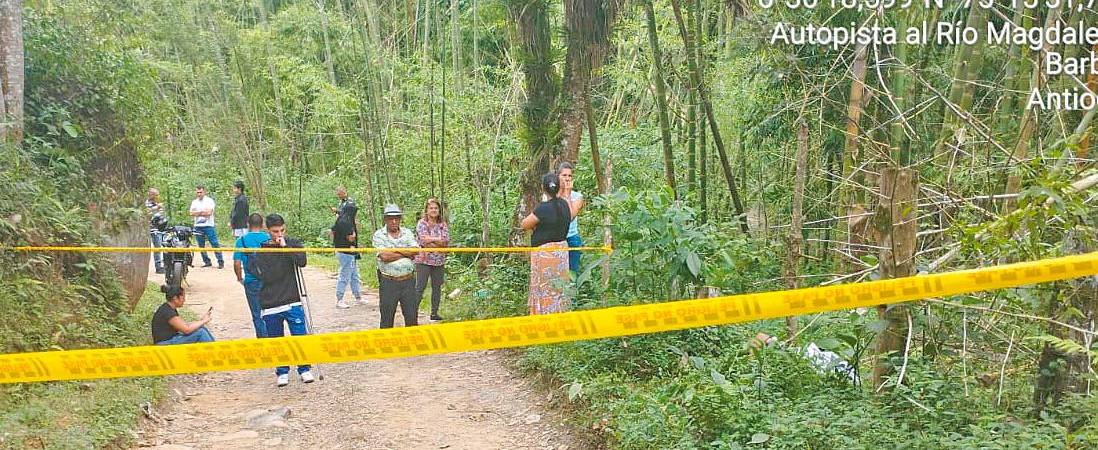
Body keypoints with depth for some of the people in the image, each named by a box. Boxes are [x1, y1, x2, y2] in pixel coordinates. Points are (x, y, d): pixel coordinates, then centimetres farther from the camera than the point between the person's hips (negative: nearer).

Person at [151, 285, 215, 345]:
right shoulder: (167, 312, -21)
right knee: (201, 332, -16)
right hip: (165, 344, -10)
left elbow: (185, 325, 11)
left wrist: (201, 319, 2)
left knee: (201, 329, 3)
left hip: (171, 340, 10)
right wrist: (203, 321, -8)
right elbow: (186, 329, -21)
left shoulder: (171, 309, 10)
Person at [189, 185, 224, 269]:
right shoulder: (194, 202, 14)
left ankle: (221, 262, -6)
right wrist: (202, 211, -10)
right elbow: (192, 213, 0)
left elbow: (209, 212, -13)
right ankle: (207, 262, 15)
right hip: (198, 226, 5)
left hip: (208, 225, -5)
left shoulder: (209, 200, 0)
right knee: (201, 246, 7)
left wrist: (197, 213, -5)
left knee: (215, 244, -7)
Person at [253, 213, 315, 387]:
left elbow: (302, 262, -13)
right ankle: (282, 372, 21)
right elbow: (265, 276, -9)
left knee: (300, 336, -1)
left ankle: (304, 369, 13)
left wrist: (285, 246, -15)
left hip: (293, 301, 0)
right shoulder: (260, 251, 2)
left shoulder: (293, 244, 4)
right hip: (270, 304, 0)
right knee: (276, 340, 7)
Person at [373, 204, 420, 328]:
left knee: (412, 316, 5)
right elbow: (384, 256, -14)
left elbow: (415, 251, -5)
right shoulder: (379, 235, 0)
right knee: (387, 319, 6)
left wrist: (395, 250, -11)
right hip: (388, 282, -2)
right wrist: (406, 253, -6)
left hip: (408, 280, 3)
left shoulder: (407, 233, 10)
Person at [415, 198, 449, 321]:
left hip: (439, 261, 4)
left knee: (437, 287, 9)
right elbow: (424, 241, -14)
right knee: (420, 287, -5)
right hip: (424, 260, -4)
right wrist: (439, 240, -9)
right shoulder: (421, 223, -1)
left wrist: (430, 240, -11)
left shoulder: (443, 225, 9)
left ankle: (434, 313, 18)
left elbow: (446, 242, -3)